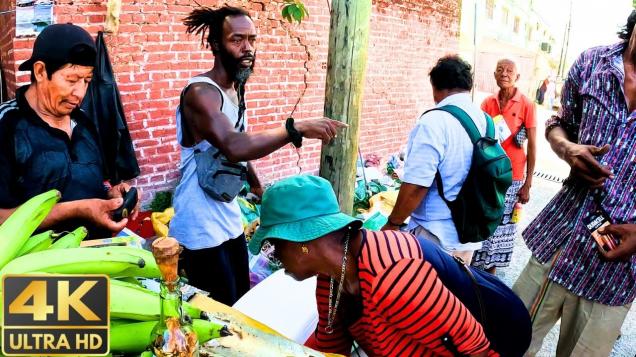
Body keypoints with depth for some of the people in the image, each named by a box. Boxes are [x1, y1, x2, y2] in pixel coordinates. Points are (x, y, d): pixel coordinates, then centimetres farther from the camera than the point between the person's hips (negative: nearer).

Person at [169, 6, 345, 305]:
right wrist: (298, 128, -37)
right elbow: (234, 147, -37)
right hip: (200, 229, -8)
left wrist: (258, 187, 21)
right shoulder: (200, 92, -20)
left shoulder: (236, 90, 8)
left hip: (230, 219, 9)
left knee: (241, 301, 17)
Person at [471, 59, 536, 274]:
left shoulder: (526, 105, -8)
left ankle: (490, 269, 24)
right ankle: (477, 265, 25)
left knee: (500, 224, 8)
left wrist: (527, 184, -8)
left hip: (512, 176, -3)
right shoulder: (488, 103, 3)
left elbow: (532, 147, -6)